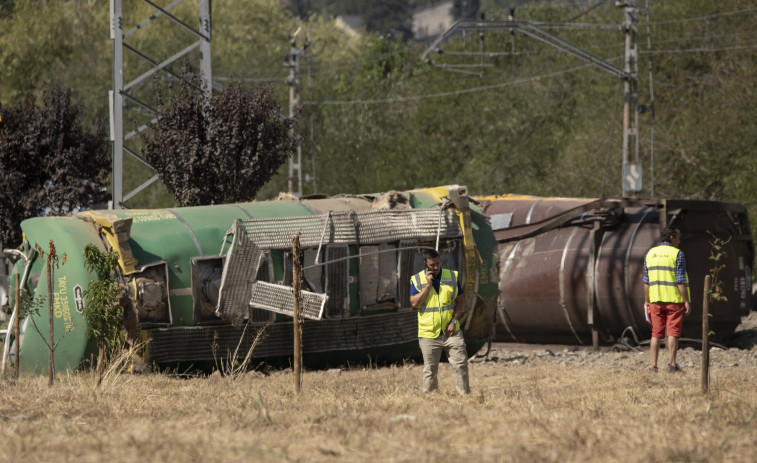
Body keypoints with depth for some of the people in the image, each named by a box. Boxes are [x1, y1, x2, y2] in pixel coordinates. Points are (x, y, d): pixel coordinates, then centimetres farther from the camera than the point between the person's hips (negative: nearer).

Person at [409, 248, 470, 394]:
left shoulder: (452, 276, 7)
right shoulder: (417, 280, 2)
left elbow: (460, 300, 7)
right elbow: (414, 303, -8)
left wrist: (453, 321, -5)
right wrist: (428, 285, -13)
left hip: (451, 331, 1)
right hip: (429, 333, -1)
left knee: (461, 363, -4)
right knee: (430, 369, 2)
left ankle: (464, 394, 1)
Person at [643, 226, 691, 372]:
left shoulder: (650, 254, 7)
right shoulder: (677, 254, -8)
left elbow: (646, 280, 9)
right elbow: (681, 280, -12)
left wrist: (646, 301, 14)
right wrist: (687, 301, -9)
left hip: (656, 300, 4)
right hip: (674, 300, -4)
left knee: (656, 334, 5)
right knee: (673, 333, -1)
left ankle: (653, 365, 1)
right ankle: (671, 363, -4)